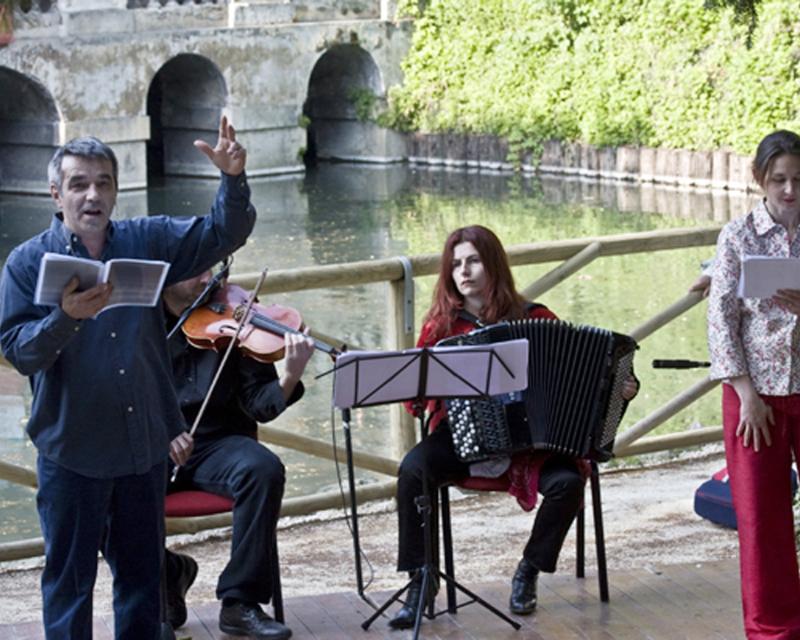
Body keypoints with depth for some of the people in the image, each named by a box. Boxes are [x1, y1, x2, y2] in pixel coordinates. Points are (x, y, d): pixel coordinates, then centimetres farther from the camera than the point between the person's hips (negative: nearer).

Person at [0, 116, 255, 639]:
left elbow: (224, 235, 1)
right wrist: (66, 318, -30)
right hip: (72, 448, -3)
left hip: (145, 442, 4)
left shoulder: (148, 241, 5)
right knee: (69, 578, 4)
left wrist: (233, 179, -17)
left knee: (143, 574, 15)